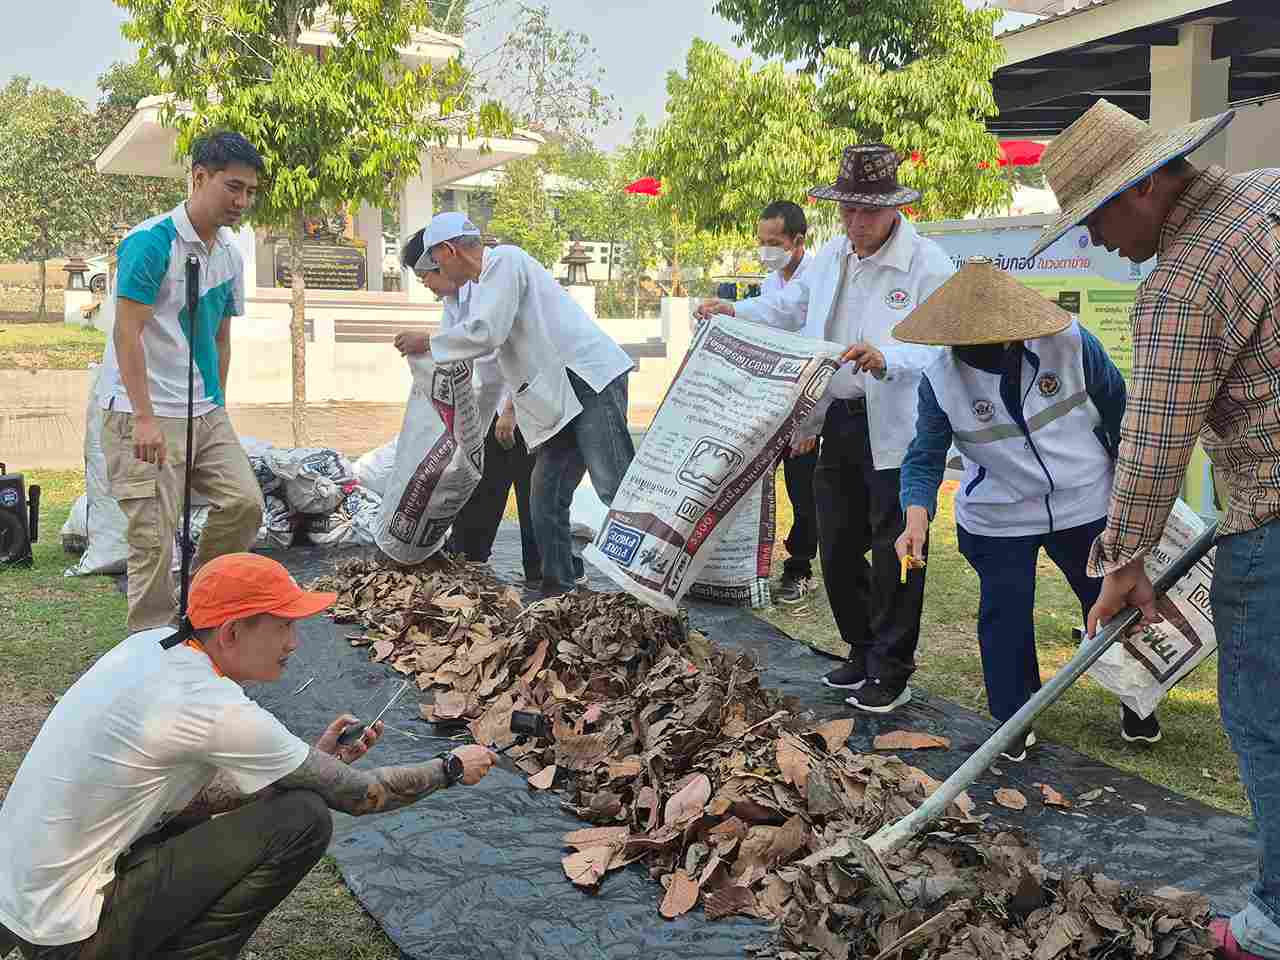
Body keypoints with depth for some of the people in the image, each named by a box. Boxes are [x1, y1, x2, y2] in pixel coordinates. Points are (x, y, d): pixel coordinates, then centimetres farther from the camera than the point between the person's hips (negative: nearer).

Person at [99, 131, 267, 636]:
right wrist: (144, 417, -22)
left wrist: (219, 406, 18)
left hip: (205, 413, 8)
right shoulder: (151, 242, -14)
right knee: (154, 537, -5)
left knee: (244, 504, 2)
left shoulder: (229, 254, 9)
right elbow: (127, 333, -18)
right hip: (145, 414, -7)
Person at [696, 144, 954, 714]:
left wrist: (886, 360, -37)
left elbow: (939, 349, -20)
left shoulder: (929, 265, -13)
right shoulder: (832, 256, 9)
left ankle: (891, 673, 13)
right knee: (838, 549, 14)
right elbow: (788, 307, 20)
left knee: (894, 553, 1)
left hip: (896, 431, -7)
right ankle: (862, 652, 31)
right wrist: (735, 312, 3)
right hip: (838, 422, 7)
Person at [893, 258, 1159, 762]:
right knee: (1004, 618, 3)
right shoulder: (940, 379, -18)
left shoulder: (1070, 343, -17)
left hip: (1085, 506, 1)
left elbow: (1118, 405, -2)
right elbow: (924, 458, -16)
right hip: (998, 520, -1)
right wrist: (917, 517, -34)